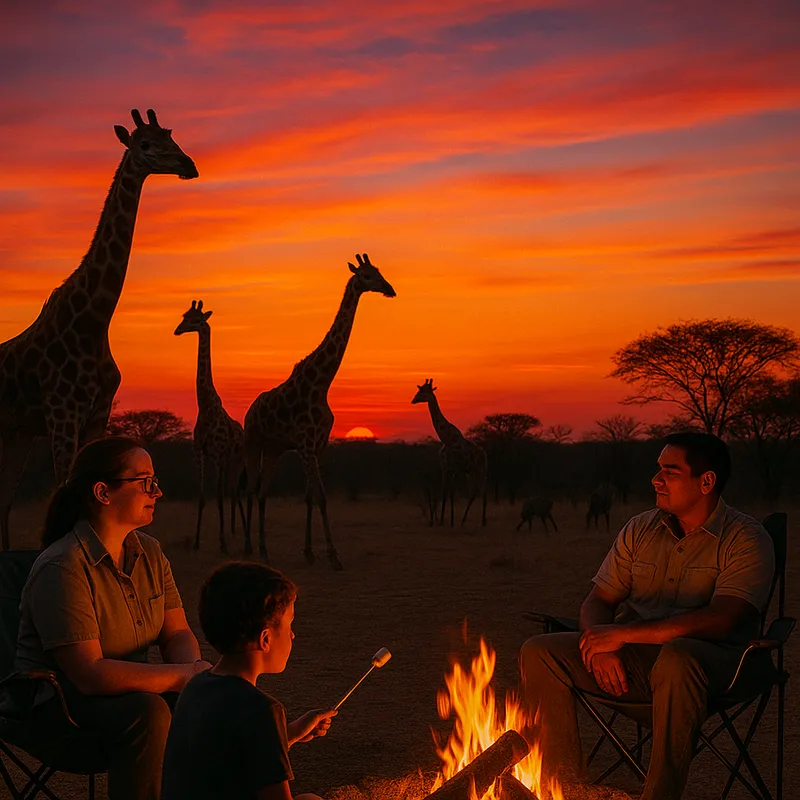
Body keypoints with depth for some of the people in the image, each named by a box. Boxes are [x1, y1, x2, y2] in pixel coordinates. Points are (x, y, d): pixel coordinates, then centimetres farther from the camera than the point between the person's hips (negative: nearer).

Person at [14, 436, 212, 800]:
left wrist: (196, 671, -19)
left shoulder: (149, 552, 4)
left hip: (128, 689, 7)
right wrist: (183, 676, -27)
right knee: (148, 712, -34)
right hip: (53, 706, -7)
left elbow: (177, 633, 4)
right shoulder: (62, 569, -22)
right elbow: (89, 673, -27)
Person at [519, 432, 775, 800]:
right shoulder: (639, 530, 13)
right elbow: (597, 603, 13)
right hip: (634, 659, 6)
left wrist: (622, 633, -21)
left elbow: (720, 621, -20)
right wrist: (600, 645, -12)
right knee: (539, 652, -14)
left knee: (676, 657, -41)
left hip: (715, 660, -5)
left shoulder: (746, 539, -5)